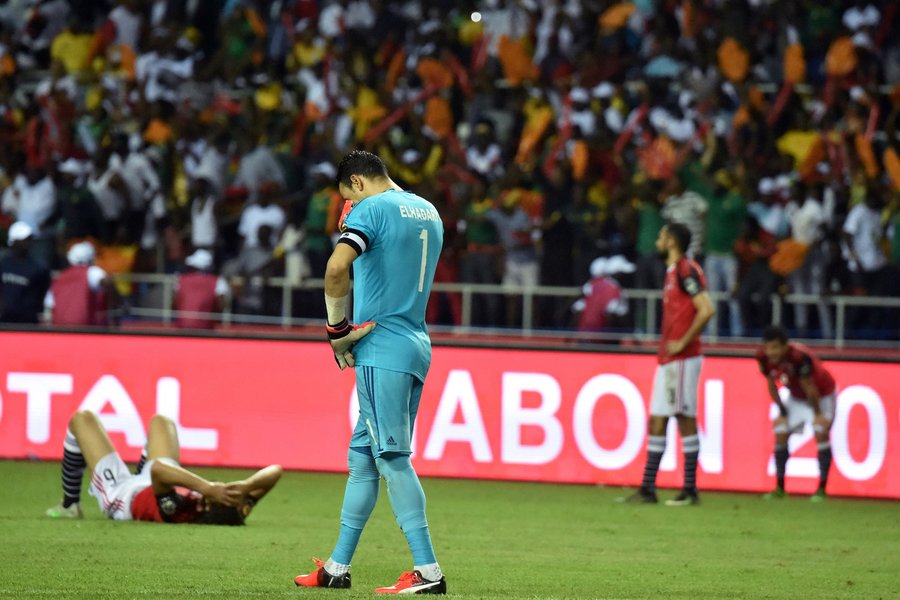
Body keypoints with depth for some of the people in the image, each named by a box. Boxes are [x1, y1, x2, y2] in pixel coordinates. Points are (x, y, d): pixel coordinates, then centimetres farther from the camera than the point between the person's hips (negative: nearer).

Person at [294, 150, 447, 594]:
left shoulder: (371, 209, -8)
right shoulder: (429, 213, 19)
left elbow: (337, 266, -25)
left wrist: (338, 329, -14)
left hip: (382, 348, -9)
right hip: (417, 345, 9)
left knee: (392, 456, -10)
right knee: (362, 455, 14)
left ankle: (428, 571, -15)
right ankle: (338, 568, 20)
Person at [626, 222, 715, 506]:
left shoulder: (687, 271, -12)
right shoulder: (672, 272, 18)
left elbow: (706, 310, -22)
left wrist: (683, 343, -19)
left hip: (682, 359, -10)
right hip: (667, 360, 10)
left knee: (685, 418, -7)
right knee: (656, 420, 8)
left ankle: (690, 490, -5)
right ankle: (647, 488, 10)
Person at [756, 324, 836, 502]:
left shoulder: (800, 357, -40)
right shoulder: (764, 357, -22)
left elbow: (809, 387, -28)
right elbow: (772, 385, -6)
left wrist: (817, 413, -18)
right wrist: (782, 412, -4)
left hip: (821, 395, -5)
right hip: (796, 397, 6)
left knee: (821, 433, -18)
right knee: (780, 435, -4)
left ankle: (822, 489, -13)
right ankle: (779, 488, 6)